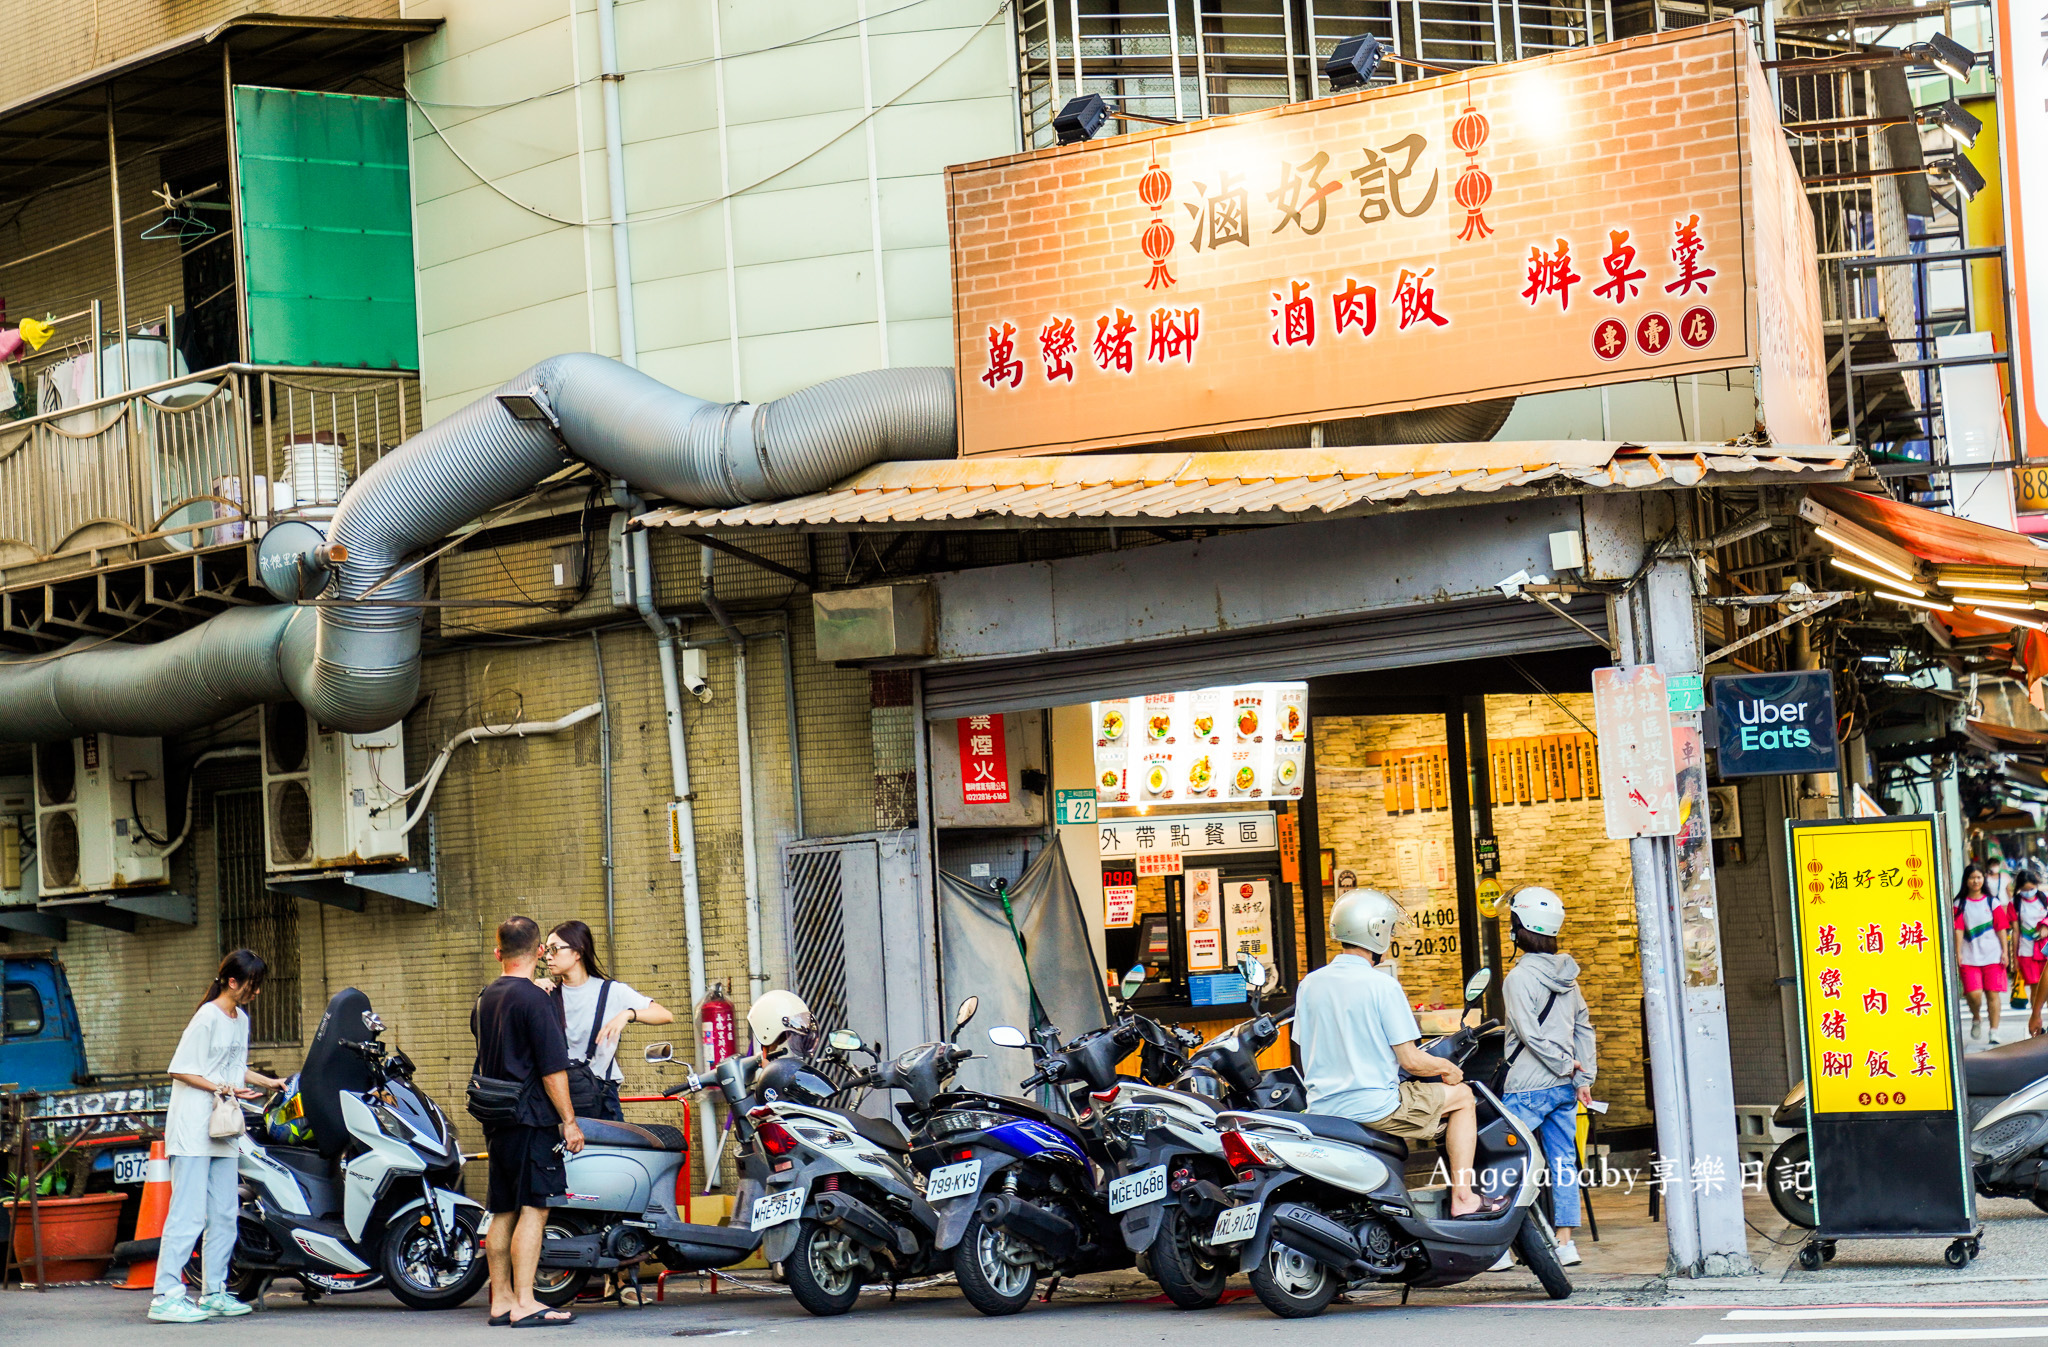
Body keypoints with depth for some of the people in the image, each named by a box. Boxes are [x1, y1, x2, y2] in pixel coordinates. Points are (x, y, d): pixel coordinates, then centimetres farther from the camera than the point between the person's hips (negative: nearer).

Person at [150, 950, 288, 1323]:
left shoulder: (241, 1019, 16)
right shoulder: (207, 1018, -12)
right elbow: (179, 1071, -14)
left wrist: (271, 1082, 18)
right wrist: (223, 1089, -18)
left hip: (222, 1132, 9)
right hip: (193, 1128, -9)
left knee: (224, 1215, 9)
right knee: (189, 1213, -12)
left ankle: (214, 1293, 15)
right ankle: (165, 1296, -13)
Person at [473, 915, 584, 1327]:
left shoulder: (484, 1000, 13)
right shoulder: (535, 1000, -11)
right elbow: (553, 1068, -14)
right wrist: (569, 1120, -12)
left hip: (496, 1121, 8)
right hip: (532, 1118, -8)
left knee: (502, 1211, 11)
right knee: (533, 1208, -8)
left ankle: (501, 1300, 14)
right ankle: (524, 1304, -12)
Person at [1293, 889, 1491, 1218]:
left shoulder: (1309, 984, 4)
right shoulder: (1382, 985, -14)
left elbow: (1307, 1058, 12)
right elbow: (1410, 1060, -13)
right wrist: (1447, 1067, 6)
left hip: (1322, 1109, 7)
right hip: (1373, 1107, -7)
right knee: (1462, 1096, 13)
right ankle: (1462, 1198, 8)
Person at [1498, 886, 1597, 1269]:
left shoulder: (1519, 977, -13)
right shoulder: (1566, 975, 10)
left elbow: (1530, 1034, -18)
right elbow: (1583, 1025, 12)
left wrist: (1564, 1065, -8)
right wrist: (1583, 1075, 11)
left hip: (1528, 1086, -7)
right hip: (1564, 1086, 7)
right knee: (1564, 1161, 8)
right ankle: (1565, 1242, 8)